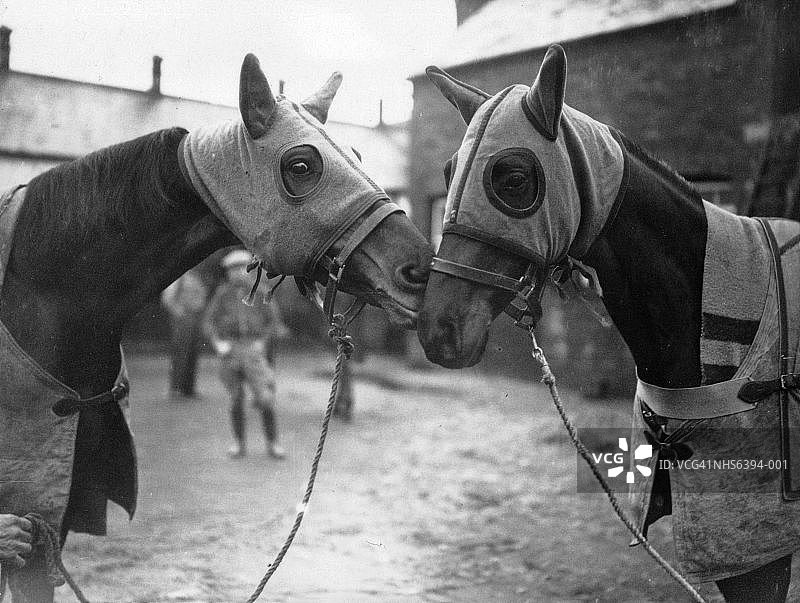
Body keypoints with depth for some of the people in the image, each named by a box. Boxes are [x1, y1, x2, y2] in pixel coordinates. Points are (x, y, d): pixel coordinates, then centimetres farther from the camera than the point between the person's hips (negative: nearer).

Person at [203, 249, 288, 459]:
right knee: (236, 400, 5)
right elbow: (209, 321, 8)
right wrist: (217, 342, -7)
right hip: (229, 349, 1)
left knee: (265, 398, -10)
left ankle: (272, 443, 1)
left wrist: (263, 341, -3)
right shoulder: (223, 294, 7)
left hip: (254, 349, -1)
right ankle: (239, 443, 20)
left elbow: (274, 320, 9)